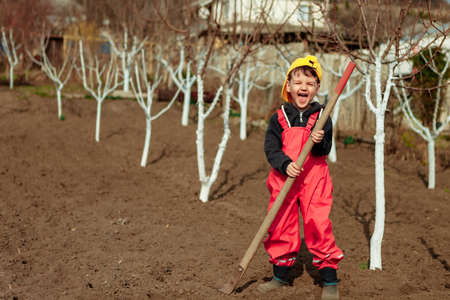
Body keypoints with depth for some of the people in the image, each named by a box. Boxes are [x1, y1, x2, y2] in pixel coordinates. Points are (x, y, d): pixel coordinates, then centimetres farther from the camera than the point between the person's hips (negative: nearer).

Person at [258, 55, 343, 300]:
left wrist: (319, 141, -27)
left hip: (314, 179, -2)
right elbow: (270, 148, -3)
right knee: (281, 226, 9)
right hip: (283, 179, 2)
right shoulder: (279, 118, 3)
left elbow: (325, 150, -5)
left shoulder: (321, 116, 2)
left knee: (318, 226, -6)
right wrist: (285, 164, -20)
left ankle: (329, 280, 7)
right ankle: (281, 275, 27)